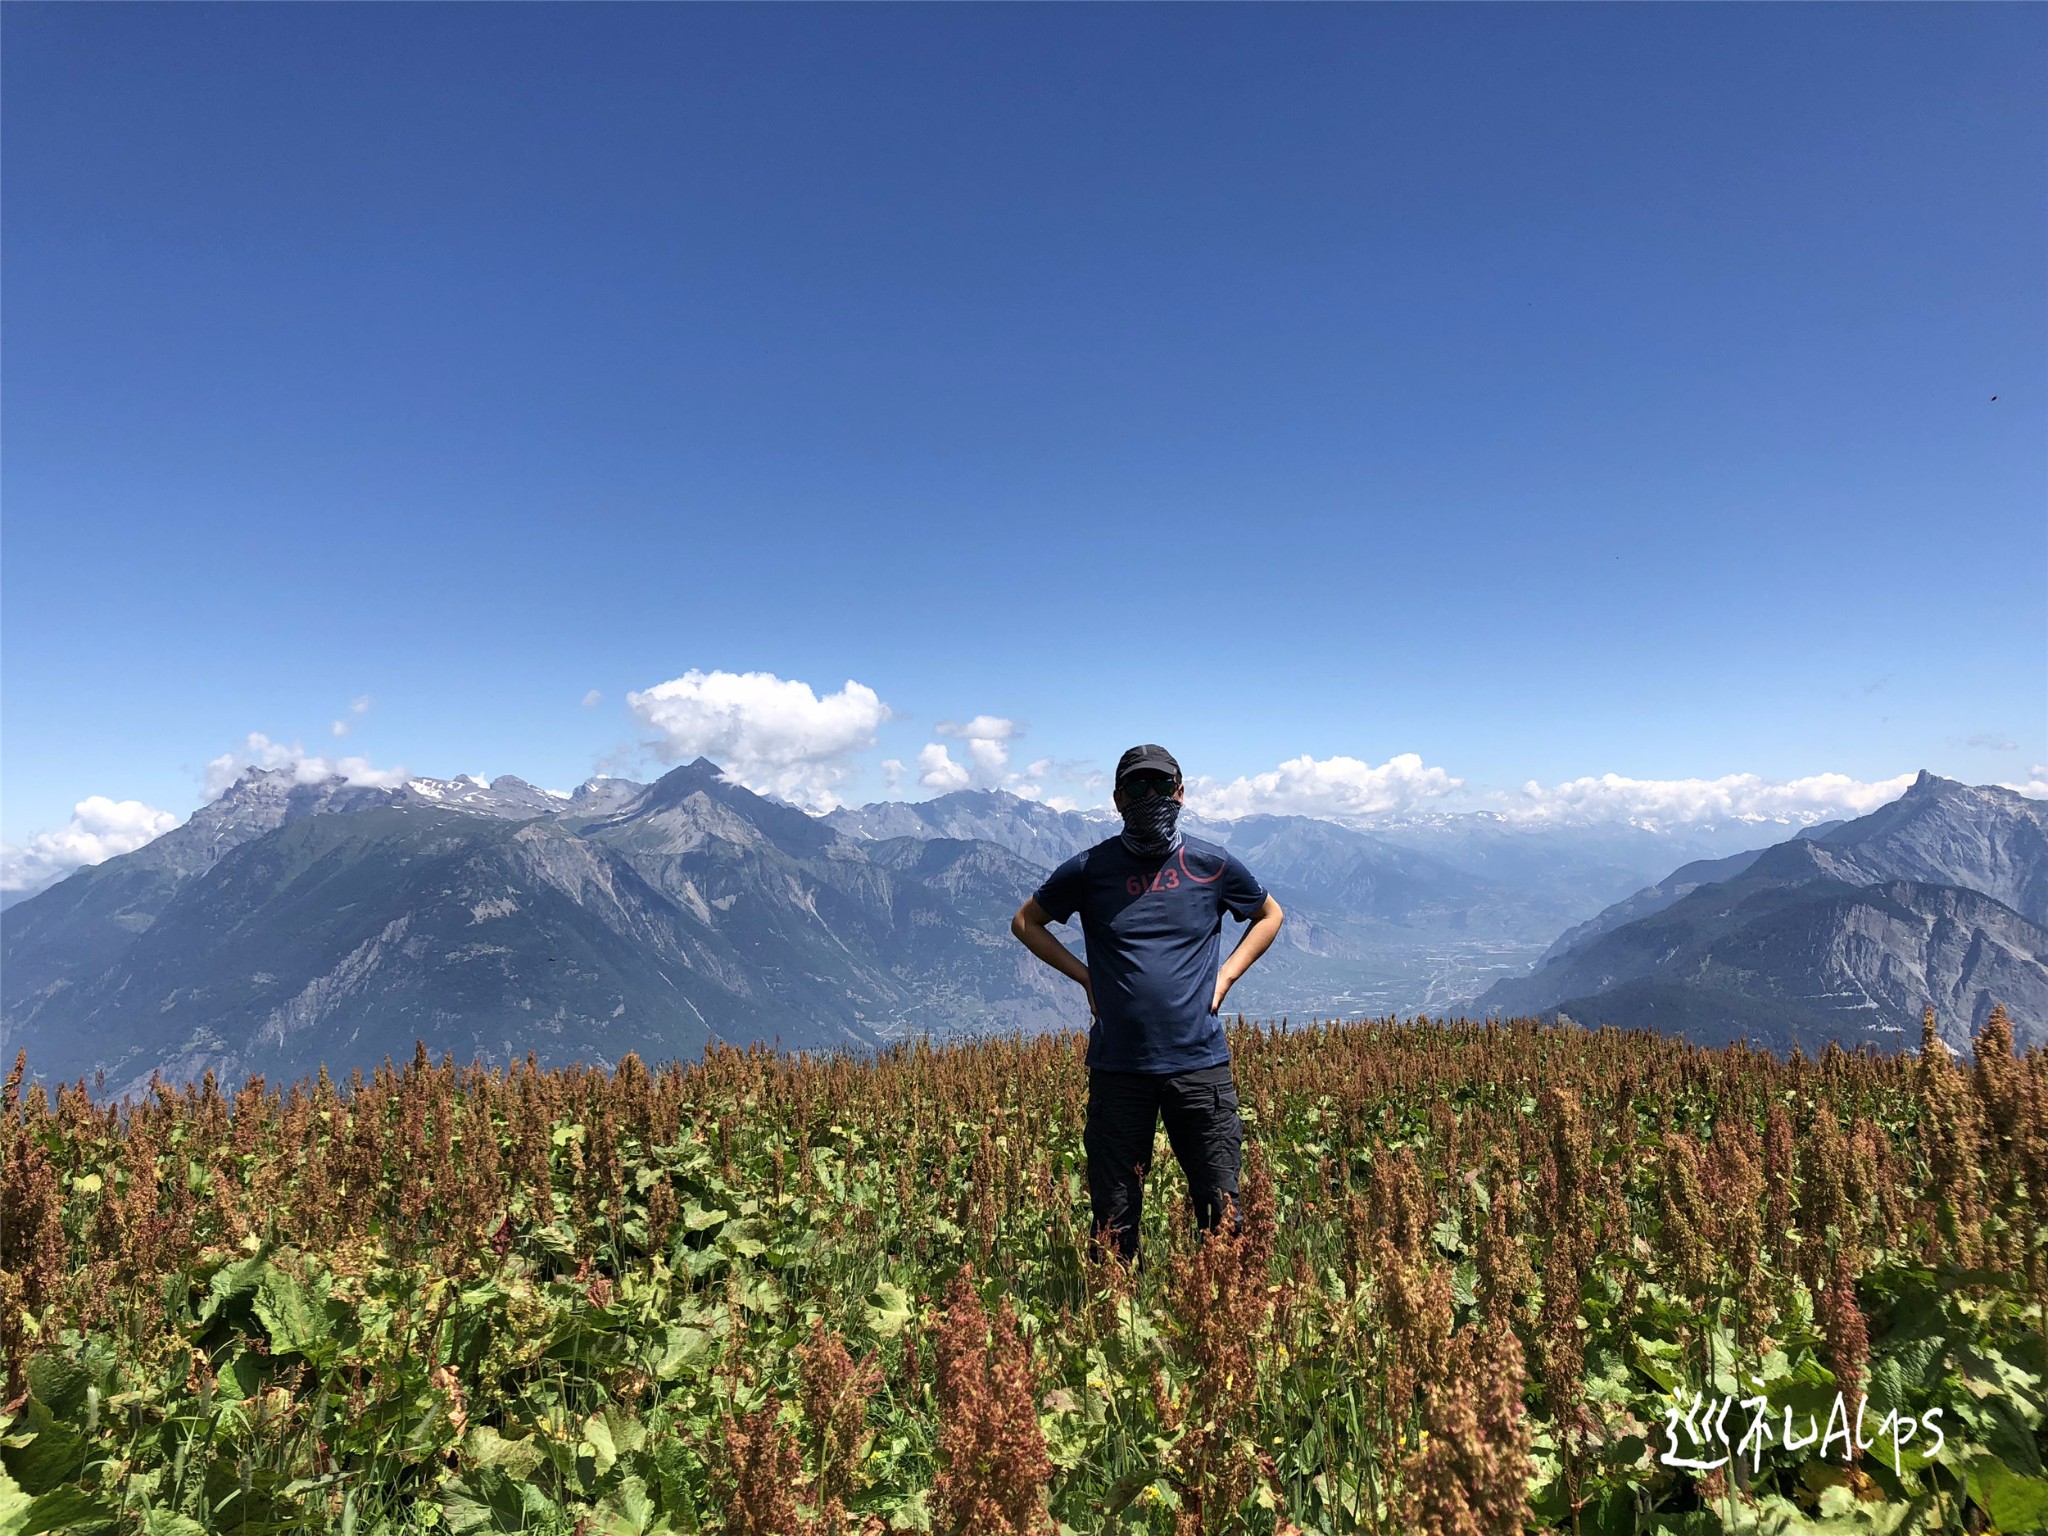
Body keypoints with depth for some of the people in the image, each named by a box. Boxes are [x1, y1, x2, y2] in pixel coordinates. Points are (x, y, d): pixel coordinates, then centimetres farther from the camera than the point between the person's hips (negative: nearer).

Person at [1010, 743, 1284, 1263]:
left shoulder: (1214, 865, 1)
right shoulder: (1090, 868, -1)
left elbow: (1269, 915, 20)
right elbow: (1025, 922, 13)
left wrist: (1225, 975, 6)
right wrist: (1086, 976, 2)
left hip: (1200, 1063, 0)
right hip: (1118, 1065, 0)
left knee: (1222, 1208, 6)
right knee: (1115, 1215, 9)